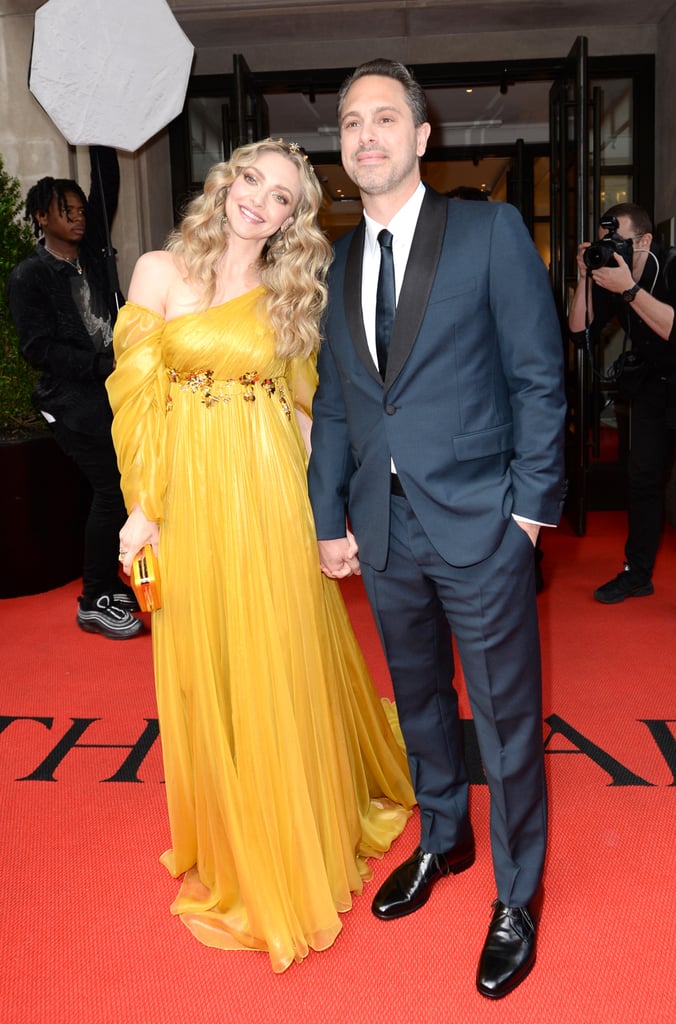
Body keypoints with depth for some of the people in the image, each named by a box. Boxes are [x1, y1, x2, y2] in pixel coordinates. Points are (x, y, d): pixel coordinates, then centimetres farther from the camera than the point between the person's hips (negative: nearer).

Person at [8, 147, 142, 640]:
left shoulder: (90, 254, 12)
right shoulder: (29, 276, -4)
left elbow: (108, 191, 12)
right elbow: (39, 348, -11)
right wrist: (104, 367, -15)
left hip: (113, 391, 6)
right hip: (74, 400, -6)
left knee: (124, 487, 5)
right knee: (114, 489, -10)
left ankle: (112, 585, 20)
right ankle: (94, 603, 2)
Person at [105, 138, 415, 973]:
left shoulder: (290, 296, 7)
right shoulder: (160, 272, 4)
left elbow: (301, 409, 8)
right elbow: (137, 397, 1)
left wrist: (322, 510, 2)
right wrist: (142, 507, -4)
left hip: (271, 503, 0)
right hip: (190, 503, 0)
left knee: (280, 676, 7)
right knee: (205, 683, 9)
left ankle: (297, 849, 30)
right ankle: (233, 856, 32)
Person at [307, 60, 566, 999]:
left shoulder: (492, 231, -4)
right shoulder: (338, 260, 10)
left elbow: (539, 377, -5)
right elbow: (332, 402, 11)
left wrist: (530, 506, -9)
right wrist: (330, 519, 7)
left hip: (480, 527, -4)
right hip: (383, 531, 5)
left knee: (505, 719, 7)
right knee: (419, 701, 20)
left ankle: (516, 898, 28)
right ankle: (441, 841, 44)